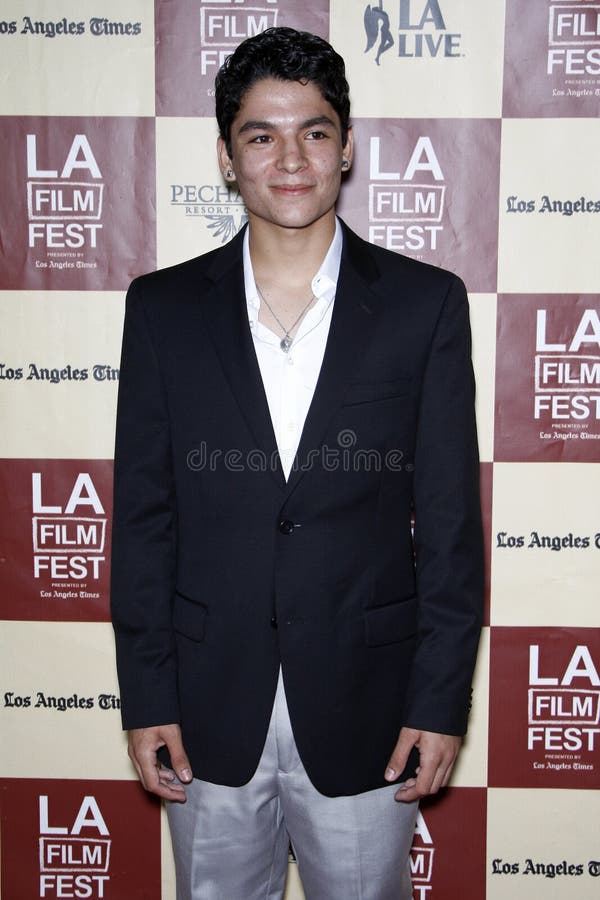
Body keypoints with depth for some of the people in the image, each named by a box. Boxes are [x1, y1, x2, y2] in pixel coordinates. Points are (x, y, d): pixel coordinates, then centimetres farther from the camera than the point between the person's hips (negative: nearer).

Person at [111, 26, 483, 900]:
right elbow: (143, 514, 0)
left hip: (367, 709, -1)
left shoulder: (426, 304, -5)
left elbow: (450, 518, -4)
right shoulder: (163, 307, -1)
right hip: (210, 710, 2)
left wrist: (442, 700, -5)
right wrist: (147, 698, -1)